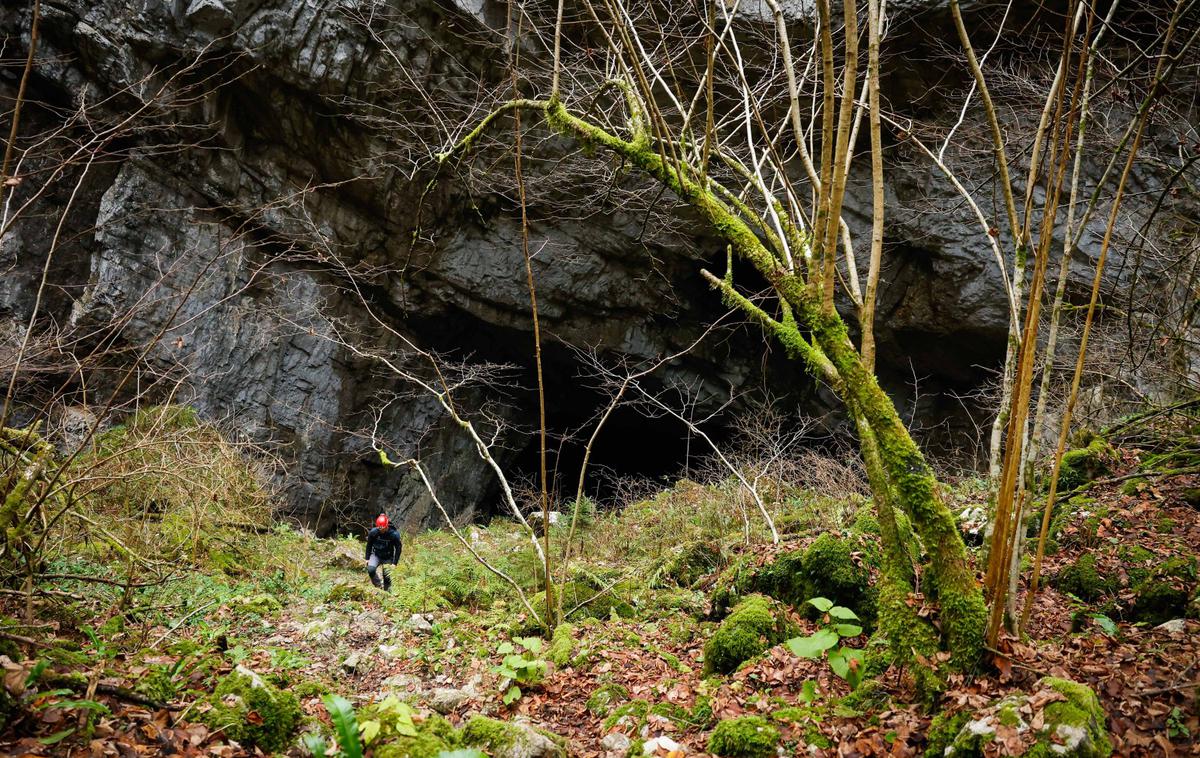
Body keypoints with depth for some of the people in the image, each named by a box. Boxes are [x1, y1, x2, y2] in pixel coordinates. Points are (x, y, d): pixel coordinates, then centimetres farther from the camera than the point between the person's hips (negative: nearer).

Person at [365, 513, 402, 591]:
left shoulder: (394, 534, -22)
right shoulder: (373, 532, -19)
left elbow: (398, 548, -10)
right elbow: (369, 545, -1)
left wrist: (394, 563, -12)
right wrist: (367, 558, 0)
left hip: (388, 558, -1)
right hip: (376, 555, 1)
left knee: (387, 577, -4)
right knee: (370, 569, -24)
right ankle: (379, 586, -5)